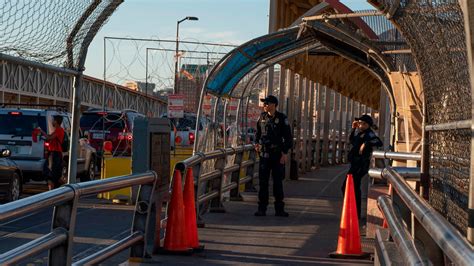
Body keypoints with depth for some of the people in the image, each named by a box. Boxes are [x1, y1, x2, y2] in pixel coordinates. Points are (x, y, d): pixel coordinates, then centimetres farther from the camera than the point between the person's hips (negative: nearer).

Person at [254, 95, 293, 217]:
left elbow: (288, 137, -5)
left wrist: (285, 152, -11)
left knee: (278, 182, 3)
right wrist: (257, 143, 7)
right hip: (264, 154, 3)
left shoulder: (282, 119, -6)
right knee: (263, 182, 2)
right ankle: (262, 208, 7)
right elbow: (258, 132, 23)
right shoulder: (262, 117, 7)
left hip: (278, 155, -3)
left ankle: (279, 209, 10)